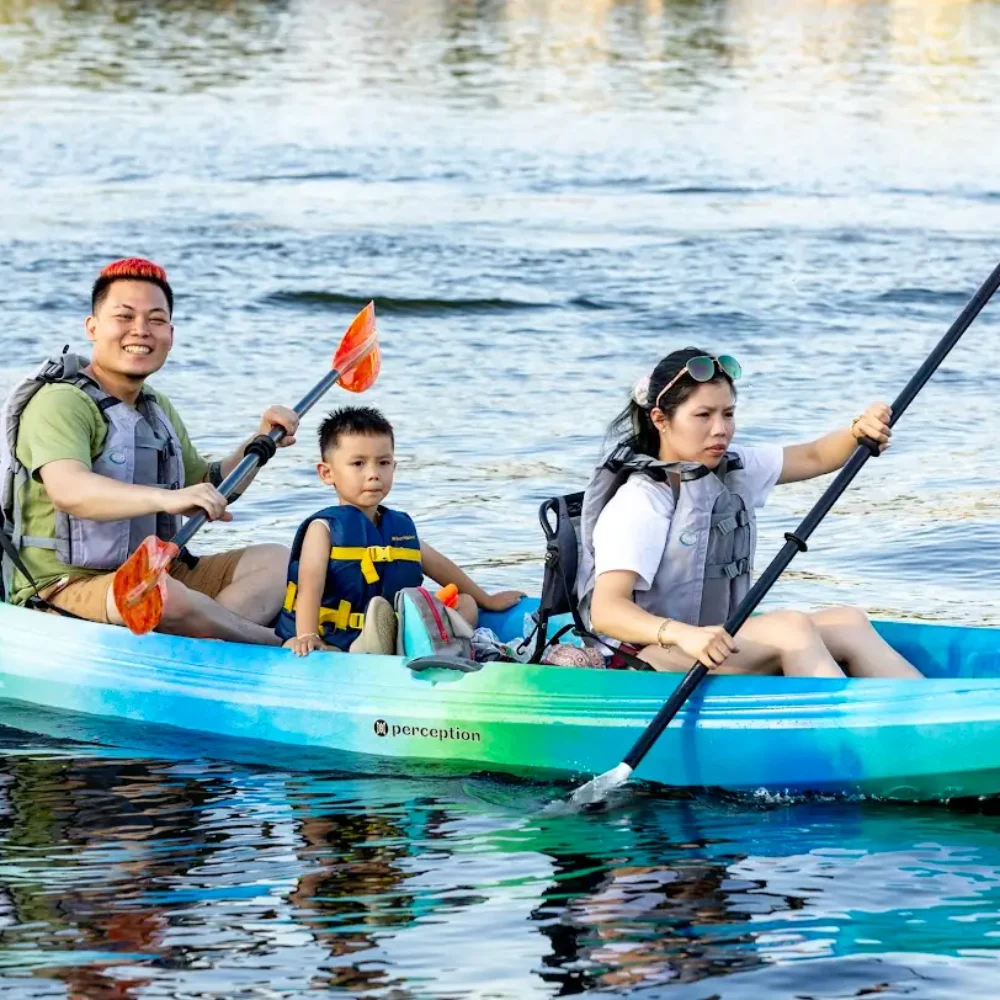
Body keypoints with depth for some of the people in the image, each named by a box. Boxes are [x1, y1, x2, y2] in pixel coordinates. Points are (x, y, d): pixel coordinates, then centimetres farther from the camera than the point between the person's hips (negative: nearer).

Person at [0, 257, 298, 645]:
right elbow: (68, 491, -34)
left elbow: (205, 490, 27)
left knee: (276, 561, 0)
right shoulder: (60, 403, -14)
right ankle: (279, 645, -14)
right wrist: (166, 498, -49)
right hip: (64, 587, -10)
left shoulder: (158, 408, 17)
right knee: (163, 598, -39)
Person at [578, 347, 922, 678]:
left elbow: (814, 457, 13)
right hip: (649, 661, -8)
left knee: (849, 623, -11)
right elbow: (605, 611, -27)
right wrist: (683, 635, -46)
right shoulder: (638, 504, -16)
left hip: (717, 641, 8)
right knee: (790, 627, -26)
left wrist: (859, 433, -11)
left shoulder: (732, 469, 10)